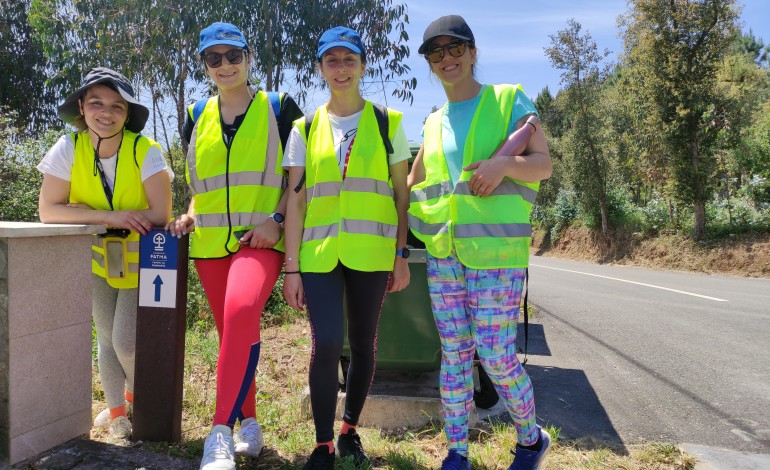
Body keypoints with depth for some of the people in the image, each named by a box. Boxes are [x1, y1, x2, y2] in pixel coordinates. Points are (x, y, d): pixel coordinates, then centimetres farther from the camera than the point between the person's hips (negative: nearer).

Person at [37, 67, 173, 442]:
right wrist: (108, 217, -30)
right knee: (106, 337, 8)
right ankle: (116, 410, 30)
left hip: (141, 260, -3)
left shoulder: (146, 151, -22)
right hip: (97, 257, 3)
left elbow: (160, 215, -27)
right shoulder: (69, 148, -14)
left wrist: (90, 215, -22)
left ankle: (137, 393, 26)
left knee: (126, 342, -7)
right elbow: (49, 211, -18)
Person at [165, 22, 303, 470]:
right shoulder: (197, 118, 15)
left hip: (261, 238, -5)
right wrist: (190, 216, 3)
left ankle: (221, 433, -26)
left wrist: (276, 220, -13)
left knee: (241, 310, -30)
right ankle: (249, 424, 25)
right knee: (232, 332, 10)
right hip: (210, 242, 5)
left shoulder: (280, 109, 3)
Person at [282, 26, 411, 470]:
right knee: (326, 344, -9)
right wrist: (291, 267, 0)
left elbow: (402, 195, 6)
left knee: (363, 344, 9)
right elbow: (296, 200, 5)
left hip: (370, 252, 0)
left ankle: (350, 430, 29)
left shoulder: (387, 122, 6)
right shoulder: (306, 129, 8)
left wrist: (402, 255, 0)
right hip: (319, 252, 0)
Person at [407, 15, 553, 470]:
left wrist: (505, 164, -22)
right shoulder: (435, 122, 15)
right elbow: (414, 184, 22)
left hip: (496, 251, -4)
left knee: (496, 357, -4)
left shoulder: (509, 99, 3)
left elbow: (544, 164, -2)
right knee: (454, 353, 7)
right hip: (443, 253, 5)